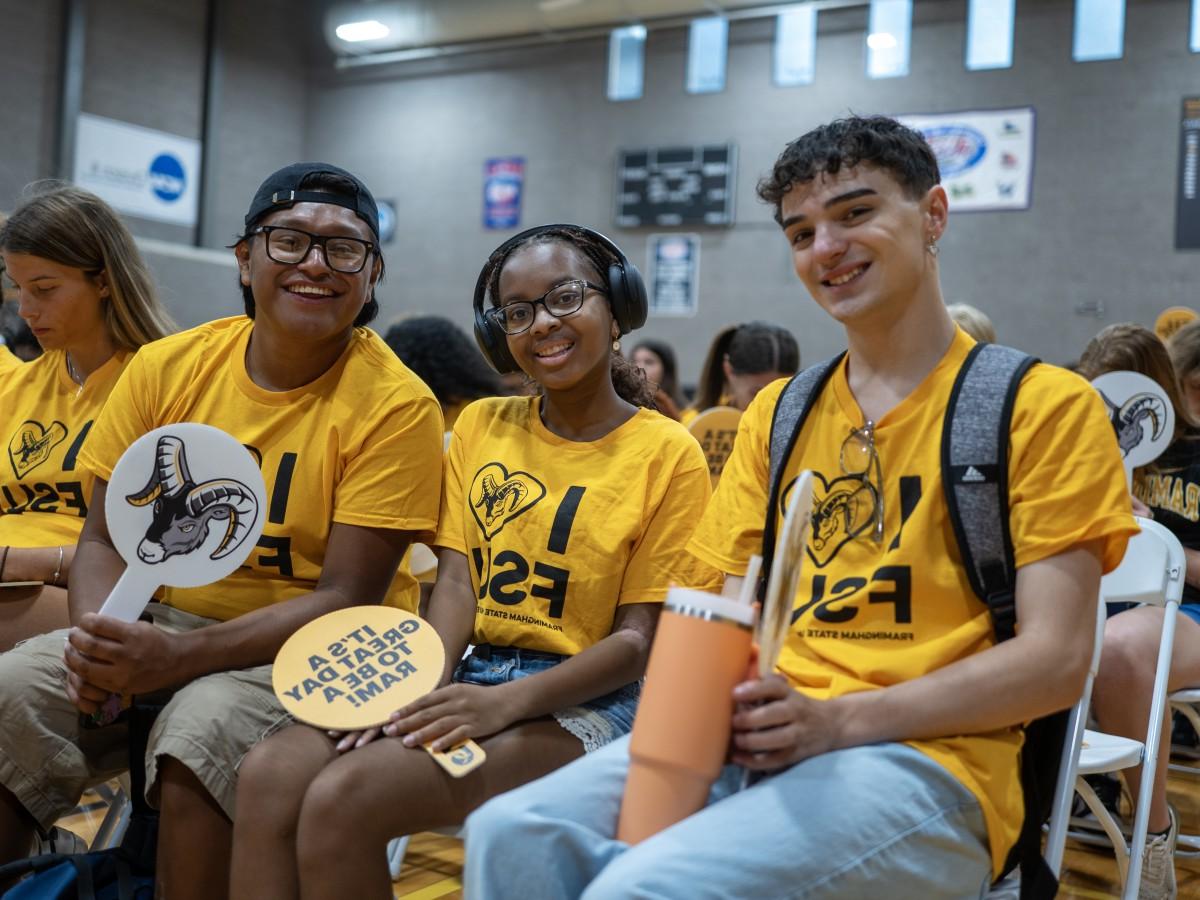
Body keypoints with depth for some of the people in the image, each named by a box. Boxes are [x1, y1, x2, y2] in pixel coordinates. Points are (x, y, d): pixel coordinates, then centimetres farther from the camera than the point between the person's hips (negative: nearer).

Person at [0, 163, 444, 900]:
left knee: (200, 731, -33)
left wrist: (176, 658, -25)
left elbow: (346, 599, -14)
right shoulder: (166, 367, 2)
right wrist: (99, 633, -18)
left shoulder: (397, 406, -12)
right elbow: (106, 540, 5)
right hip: (164, 623, 4)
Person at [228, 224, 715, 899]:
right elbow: (459, 583, 5)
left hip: (580, 699, -5)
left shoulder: (669, 453, -3)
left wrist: (508, 701, -21)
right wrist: (421, 691, -14)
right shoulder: (482, 425, 13)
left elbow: (640, 639, -7)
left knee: (343, 795, -27)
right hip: (469, 678, 5)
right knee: (271, 774, -23)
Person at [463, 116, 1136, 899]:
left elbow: (1054, 660, -6)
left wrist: (837, 720, -16)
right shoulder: (777, 412, 16)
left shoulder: (1043, 406, 1)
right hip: (756, 739, 5)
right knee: (513, 834, -21)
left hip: (926, 761, -4)